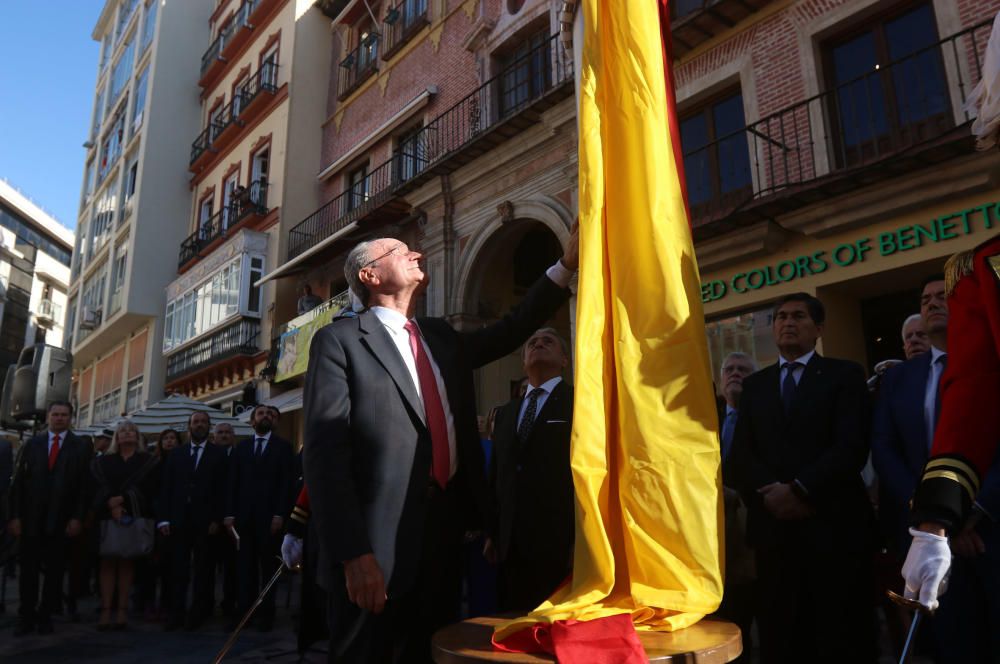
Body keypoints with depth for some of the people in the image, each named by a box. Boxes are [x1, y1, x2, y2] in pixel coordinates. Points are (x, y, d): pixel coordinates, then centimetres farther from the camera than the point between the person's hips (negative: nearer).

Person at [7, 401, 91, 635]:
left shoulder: (80, 447, 3)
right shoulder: (31, 445, 8)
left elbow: (83, 486, -1)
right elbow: (18, 482, 4)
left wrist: (77, 518, -8)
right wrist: (15, 516, -4)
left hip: (61, 520, -1)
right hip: (31, 518, 1)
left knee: (54, 570, 5)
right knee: (29, 570, 6)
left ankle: (45, 616, 17)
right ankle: (26, 618, 16)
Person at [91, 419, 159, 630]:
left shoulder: (148, 462, 9)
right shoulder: (103, 462, 14)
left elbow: (147, 487, -3)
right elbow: (100, 488, 3)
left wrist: (122, 500, -13)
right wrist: (111, 505, -13)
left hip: (134, 517, -1)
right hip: (107, 516, 1)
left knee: (126, 562, -3)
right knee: (107, 562, -4)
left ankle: (122, 610, -1)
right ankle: (105, 611, -3)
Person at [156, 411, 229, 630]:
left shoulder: (219, 455, 4)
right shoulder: (176, 454, 12)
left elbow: (222, 489, -1)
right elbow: (165, 488, 8)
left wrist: (216, 519, -8)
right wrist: (163, 519, 0)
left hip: (205, 522, -2)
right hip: (178, 520, 2)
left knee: (203, 570, 4)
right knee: (178, 570, 1)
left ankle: (199, 613, 13)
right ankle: (176, 613, 8)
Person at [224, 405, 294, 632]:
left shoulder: (283, 446, 5)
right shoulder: (241, 447, 13)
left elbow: (286, 483, -3)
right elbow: (233, 482, 8)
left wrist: (279, 514, -11)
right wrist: (229, 513, -1)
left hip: (270, 515, -2)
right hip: (244, 515, 2)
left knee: (268, 566, 4)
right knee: (245, 566, 2)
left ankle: (266, 614, 10)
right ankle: (244, 611, 7)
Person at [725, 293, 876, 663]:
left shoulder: (844, 375, 6)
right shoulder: (754, 385, 16)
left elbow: (852, 447, -8)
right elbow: (740, 454, 7)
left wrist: (799, 490, -16)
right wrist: (769, 491, -11)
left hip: (833, 524, -3)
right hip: (773, 526, 3)